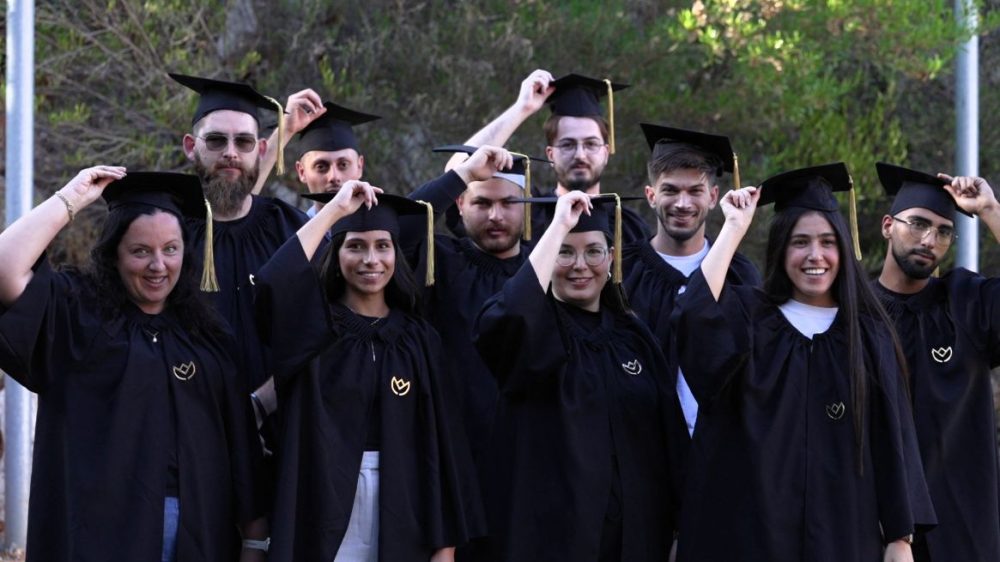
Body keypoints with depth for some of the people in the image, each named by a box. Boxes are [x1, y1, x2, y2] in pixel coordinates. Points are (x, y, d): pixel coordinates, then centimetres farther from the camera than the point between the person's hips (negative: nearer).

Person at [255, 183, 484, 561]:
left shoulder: (418, 340, 7)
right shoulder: (313, 327, 1)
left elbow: (442, 445, 4)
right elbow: (272, 284, -22)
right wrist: (335, 210, -15)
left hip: (399, 516, 2)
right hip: (325, 510, -2)